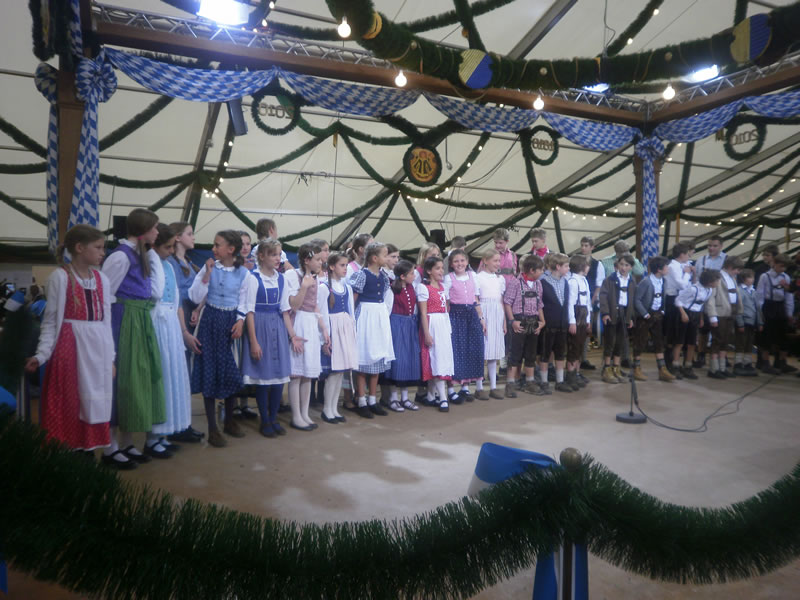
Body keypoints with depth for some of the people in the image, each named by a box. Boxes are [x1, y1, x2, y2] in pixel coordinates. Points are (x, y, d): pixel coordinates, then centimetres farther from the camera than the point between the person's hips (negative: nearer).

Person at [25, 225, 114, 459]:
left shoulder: (102, 279, 10)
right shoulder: (60, 276, -5)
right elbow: (51, 320, -3)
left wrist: (110, 356, 12)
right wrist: (41, 354, -12)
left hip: (98, 347, 5)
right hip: (70, 346, -5)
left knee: (95, 401, 9)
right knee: (69, 403, 0)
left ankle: (89, 451, 20)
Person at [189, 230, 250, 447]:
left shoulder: (243, 273, -1)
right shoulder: (209, 267, -1)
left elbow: (243, 301, 3)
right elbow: (196, 297, -6)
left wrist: (240, 321, -12)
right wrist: (207, 274, -15)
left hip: (231, 322, 1)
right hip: (210, 321, 0)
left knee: (232, 371, 5)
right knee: (209, 371, 1)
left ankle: (229, 420, 27)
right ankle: (212, 429, 11)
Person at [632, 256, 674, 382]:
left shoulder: (662, 281, 3)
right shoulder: (645, 282, -18)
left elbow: (663, 298, 16)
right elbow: (636, 299, -18)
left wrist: (662, 311, 4)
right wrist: (645, 314, -17)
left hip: (657, 315, 7)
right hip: (645, 316, -7)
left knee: (659, 343, 8)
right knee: (640, 343, 2)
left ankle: (662, 370, 13)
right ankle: (637, 369, 14)